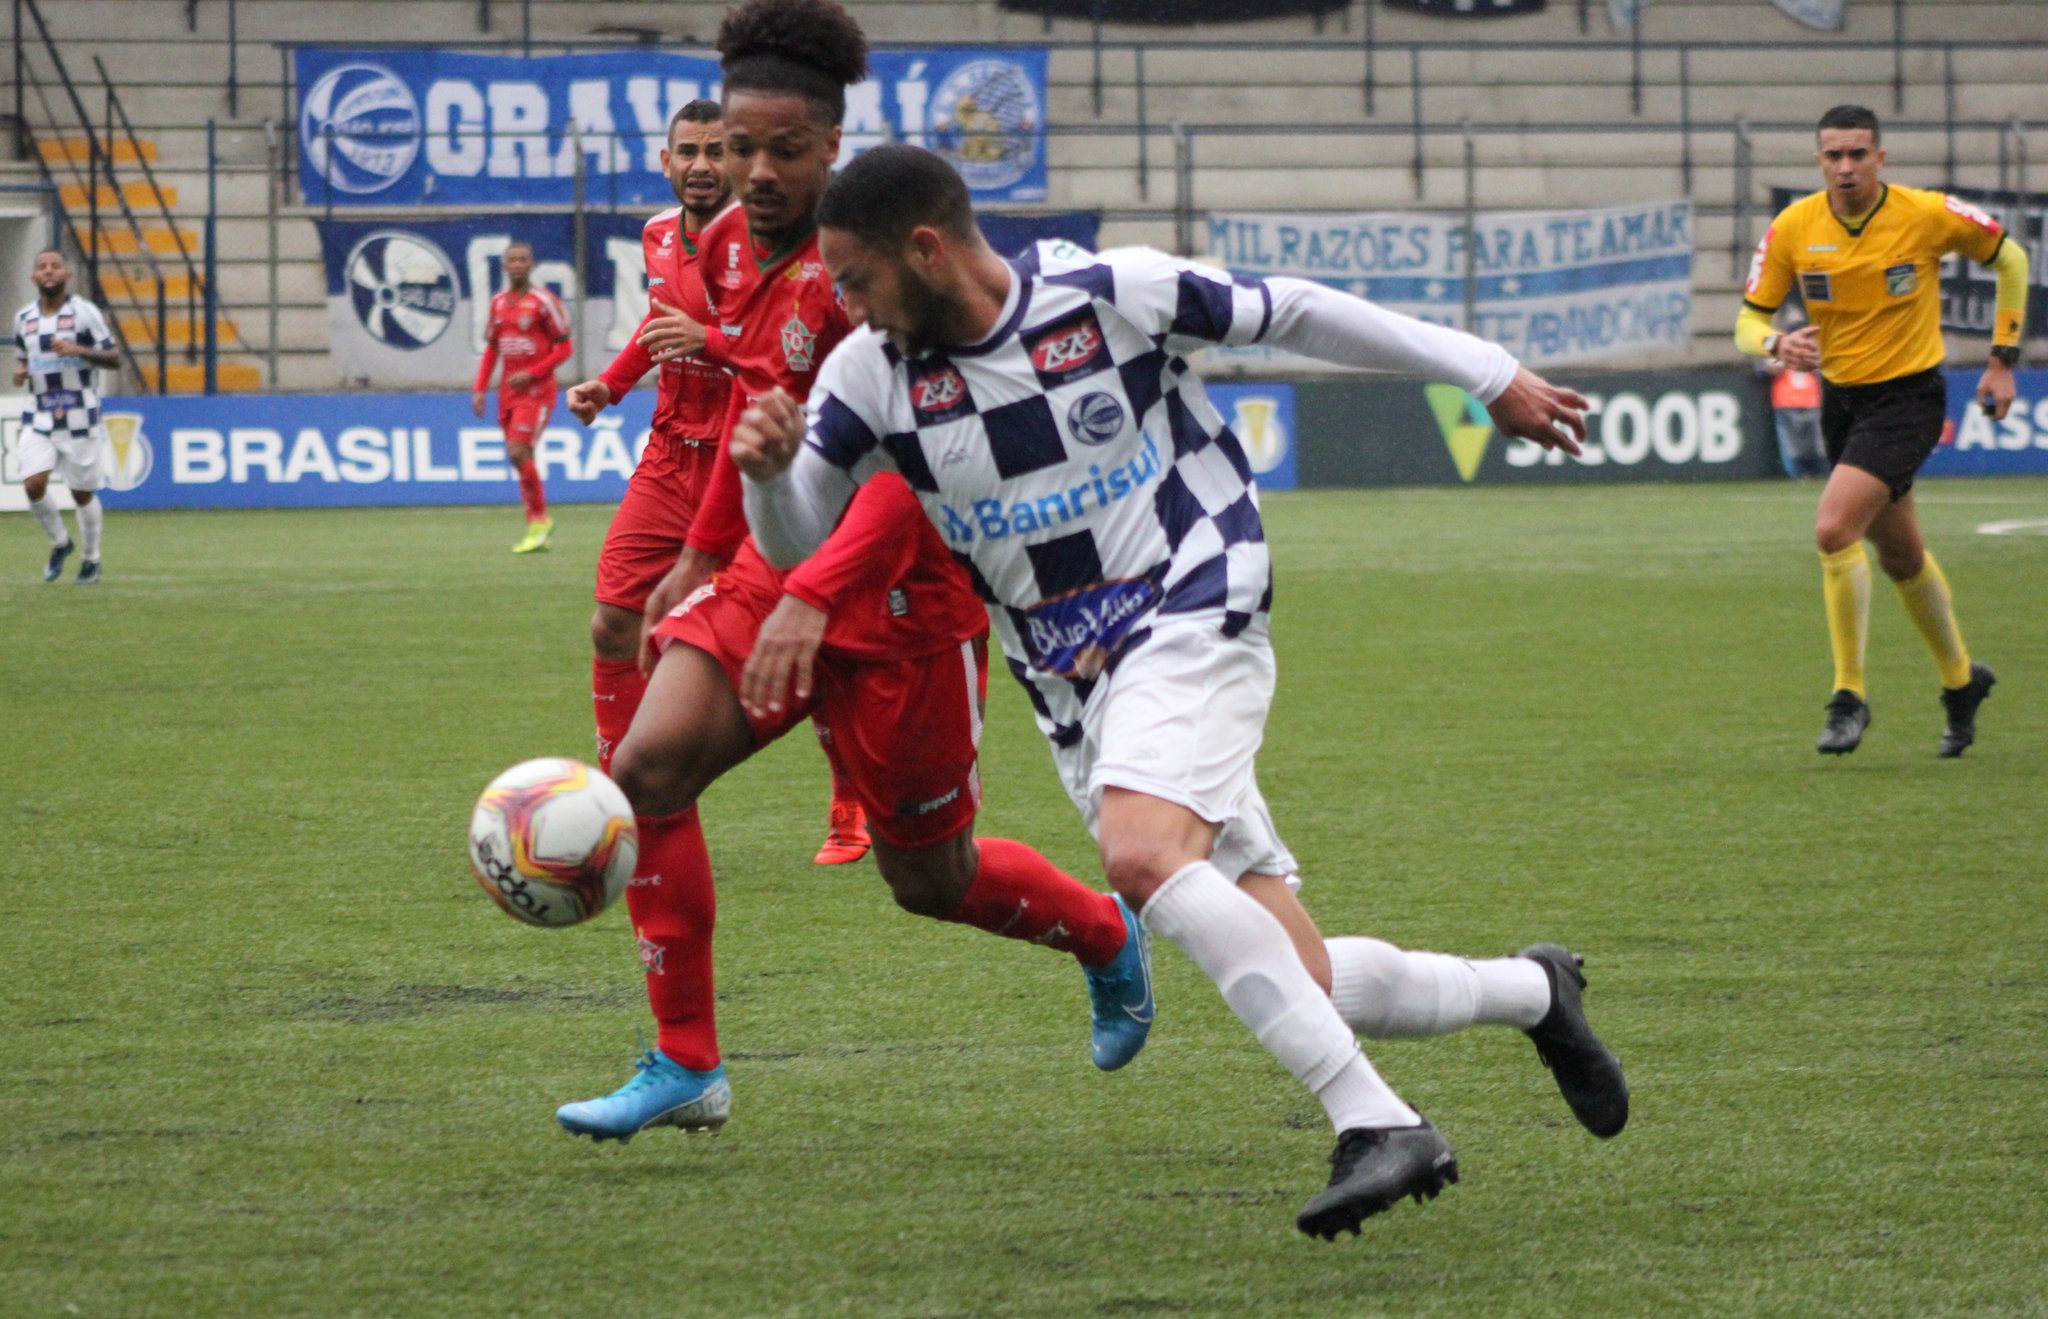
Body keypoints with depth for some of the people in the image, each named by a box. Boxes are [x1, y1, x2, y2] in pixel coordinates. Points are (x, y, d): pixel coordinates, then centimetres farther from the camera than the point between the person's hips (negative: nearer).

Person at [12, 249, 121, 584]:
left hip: (79, 418, -3)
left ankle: (91, 560, 24)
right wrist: (19, 371, -2)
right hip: (40, 418, 3)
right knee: (33, 485, -13)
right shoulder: (24, 317, 8)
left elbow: (114, 358, -6)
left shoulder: (84, 312, -5)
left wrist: (79, 351, -23)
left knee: (82, 493, 3)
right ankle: (60, 543, 13)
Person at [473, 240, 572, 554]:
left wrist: (531, 374, -16)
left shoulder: (543, 301, -8)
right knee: (519, 458, 7)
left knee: (518, 452, -18)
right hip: (509, 390, 7)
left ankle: (539, 520, -6)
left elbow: (565, 348, -7)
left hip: (536, 389, -7)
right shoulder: (498, 304, 11)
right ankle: (539, 525, 15)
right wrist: (480, 389, 9)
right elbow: (491, 349, 19)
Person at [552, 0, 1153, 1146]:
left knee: (931, 879, 6)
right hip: (774, 573, 7)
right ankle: (686, 1069, -8)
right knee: (650, 765, -15)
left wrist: (813, 595, -37)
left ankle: (1110, 936, 38)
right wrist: (704, 549, 24)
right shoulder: (733, 248, 4)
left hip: (899, 593, -7)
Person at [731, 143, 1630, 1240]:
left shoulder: (1109, 293, -10)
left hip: (1192, 623, -5)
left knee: (1142, 854, -34)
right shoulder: (872, 374, 0)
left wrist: (1488, 375, 7)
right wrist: (768, 467, -18)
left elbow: (1292, 315, 0)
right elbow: (795, 542, 6)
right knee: (1297, 990, -1)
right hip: (1074, 691, 5)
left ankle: (1375, 1126, -33)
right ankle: (1533, 993, 27)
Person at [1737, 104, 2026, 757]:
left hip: (1909, 396, -5)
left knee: (1833, 529, -23)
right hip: (1841, 399, 5)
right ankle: (1961, 678, 40)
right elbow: (1749, 320, -3)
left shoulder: (1928, 215, -14)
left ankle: (1850, 696, -12)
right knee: (1900, 556, 17)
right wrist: (1777, 343, -27)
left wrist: (2003, 358, 1)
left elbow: (2010, 260, 3)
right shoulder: (1793, 228, -6)